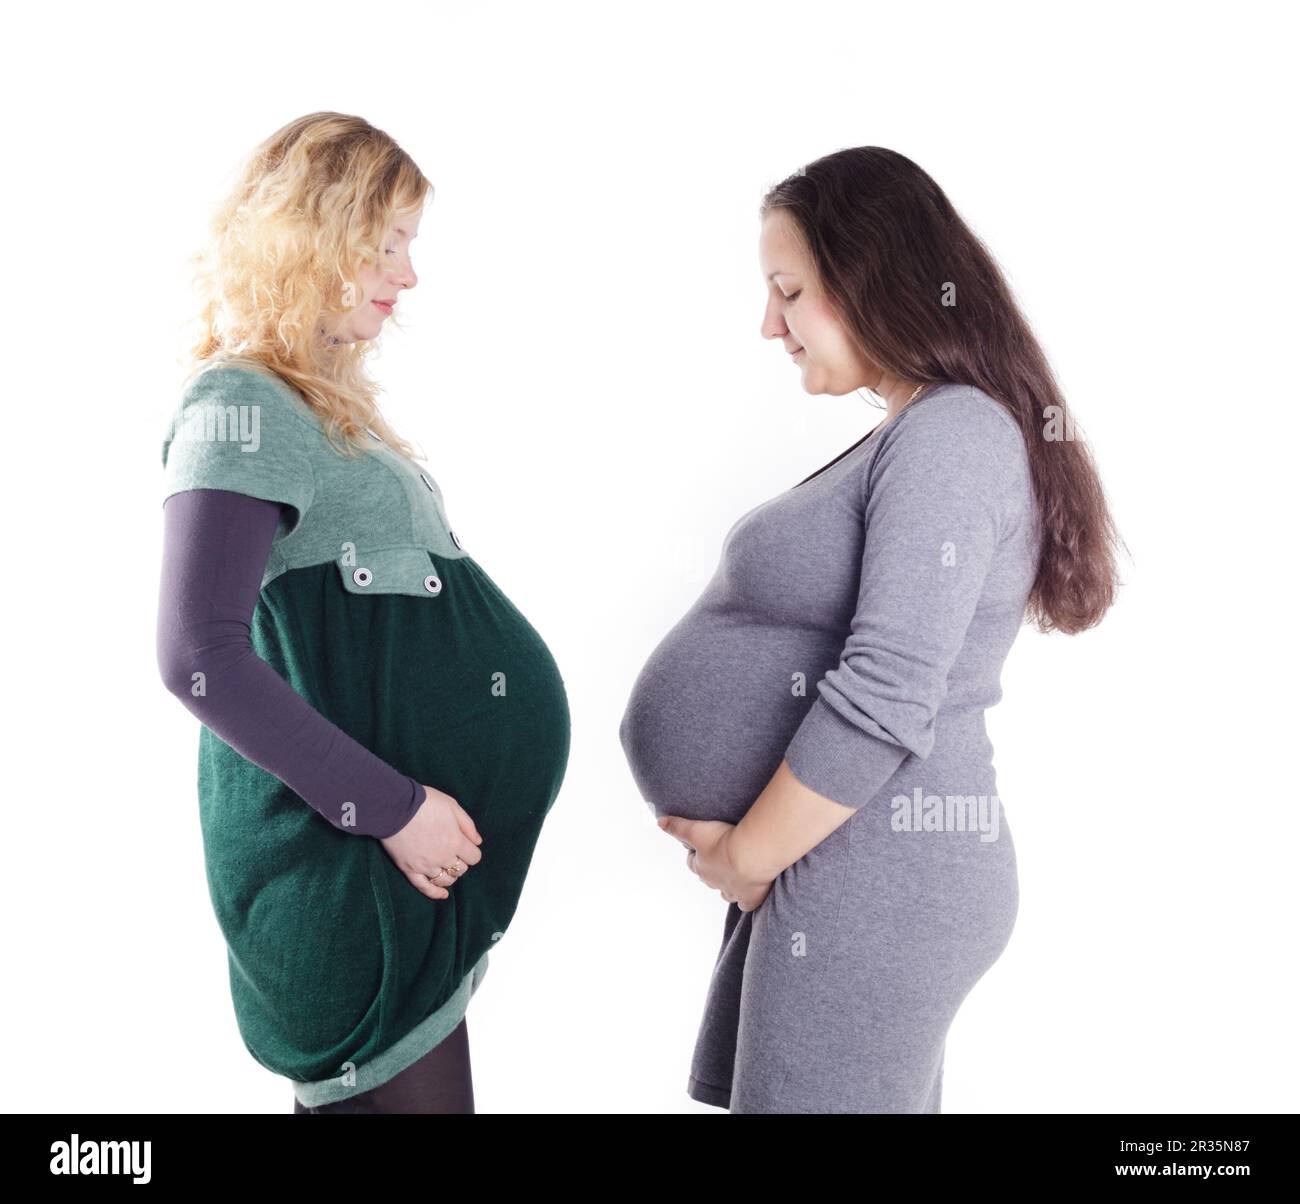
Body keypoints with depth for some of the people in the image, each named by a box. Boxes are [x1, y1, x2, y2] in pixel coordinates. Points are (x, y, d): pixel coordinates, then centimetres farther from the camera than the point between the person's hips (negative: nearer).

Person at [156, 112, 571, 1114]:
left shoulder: (323, 409, 15)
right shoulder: (239, 409, -13)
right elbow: (202, 660, -22)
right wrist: (390, 808, -20)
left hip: (415, 846, 9)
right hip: (347, 865, -9)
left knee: (431, 1080, 18)